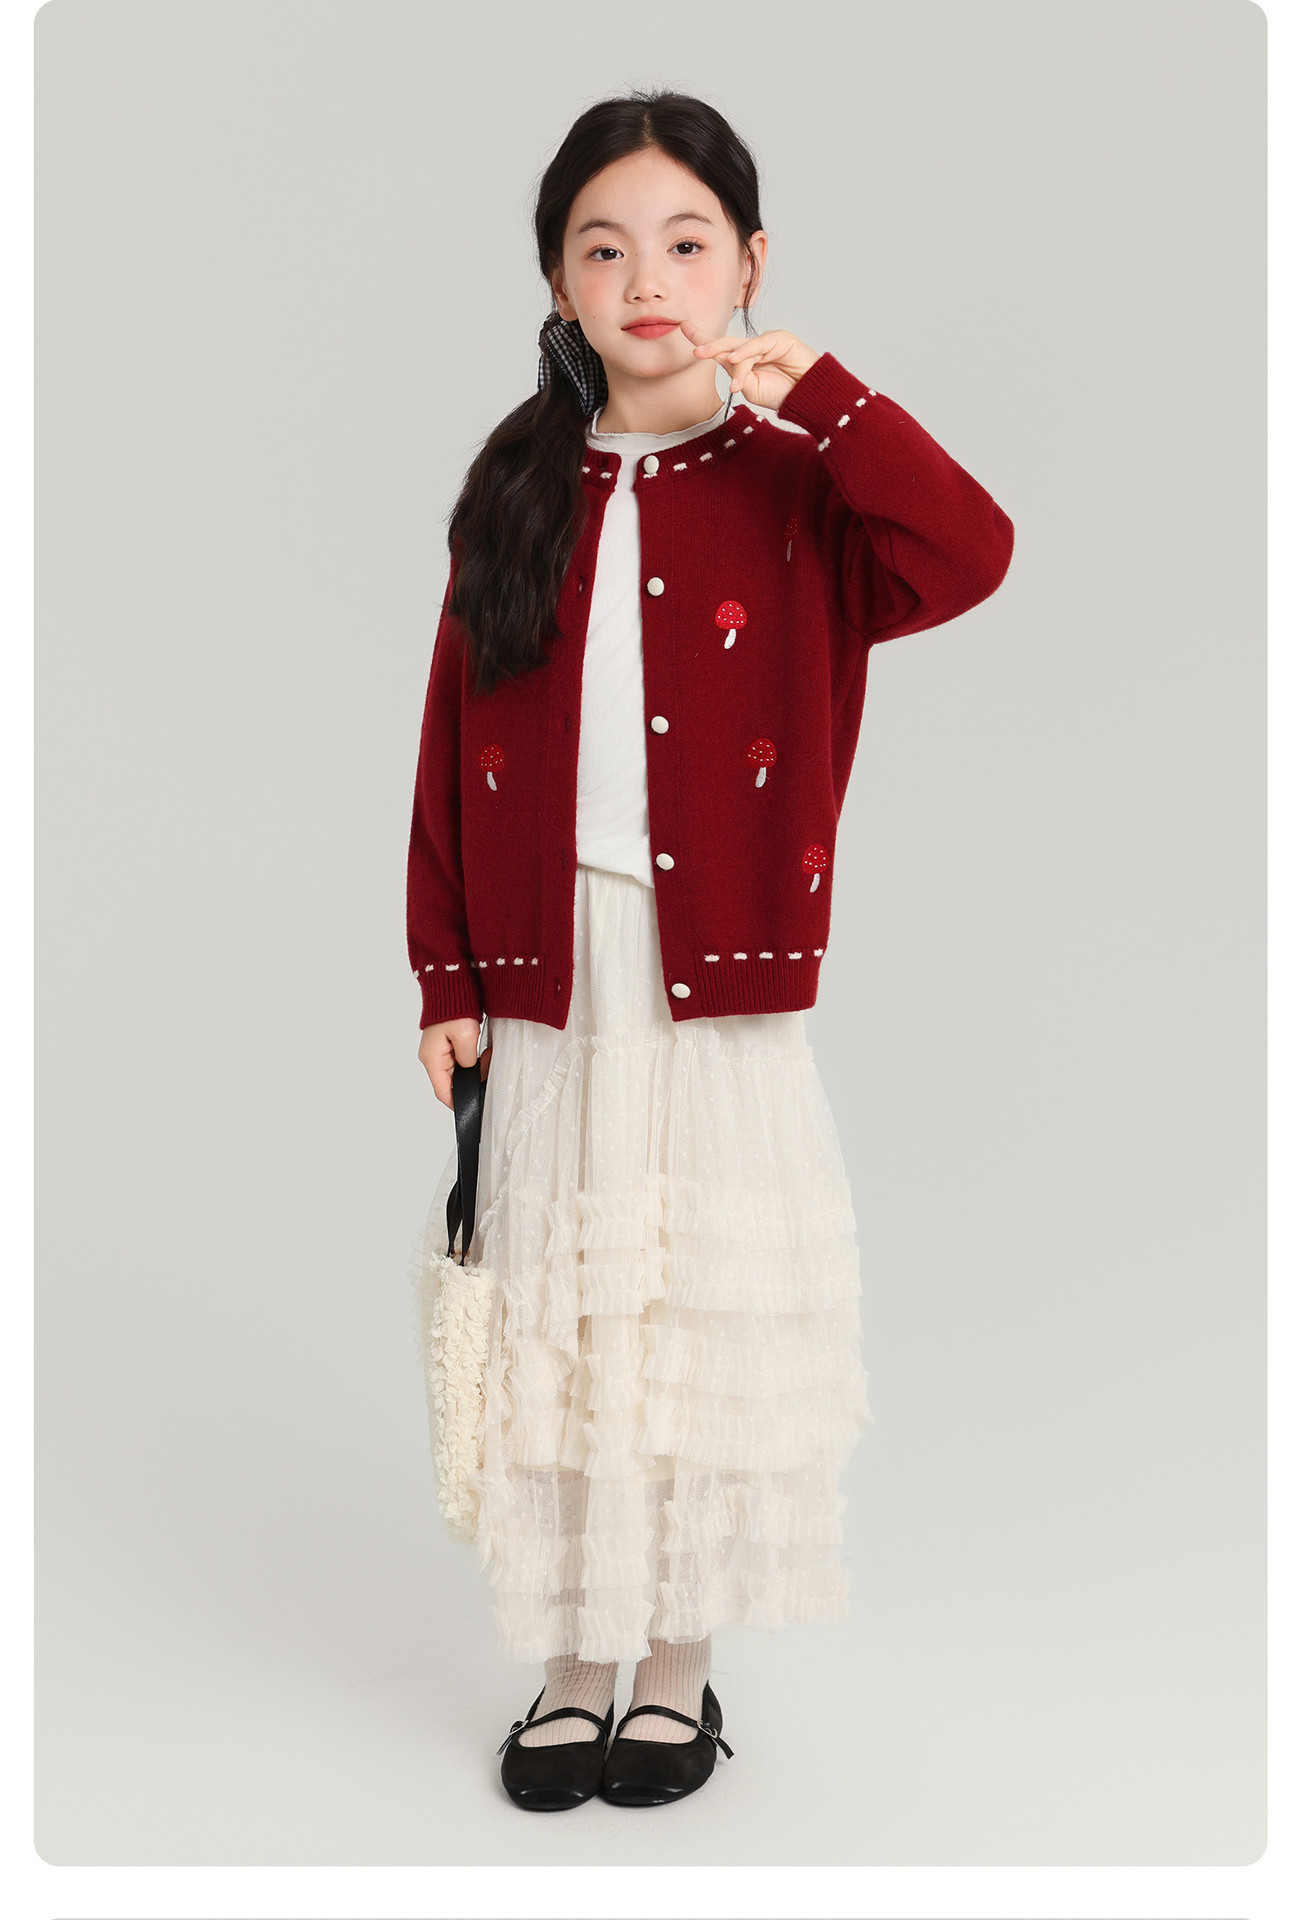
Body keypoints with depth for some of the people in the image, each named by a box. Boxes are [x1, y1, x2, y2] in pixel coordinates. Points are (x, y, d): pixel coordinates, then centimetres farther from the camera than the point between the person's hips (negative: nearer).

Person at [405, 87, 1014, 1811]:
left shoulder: (796, 484, -1)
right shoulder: (516, 491, 6)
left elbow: (972, 556, -21)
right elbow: (454, 747, 6)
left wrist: (819, 394, -19)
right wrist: (449, 975, 2)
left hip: (724, 970, -2)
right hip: (552, 964, 2)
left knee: (711, 1304, 7)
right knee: (562, 1305, 9)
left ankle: (684, 1664, 24)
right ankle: (574, 1661, 25)